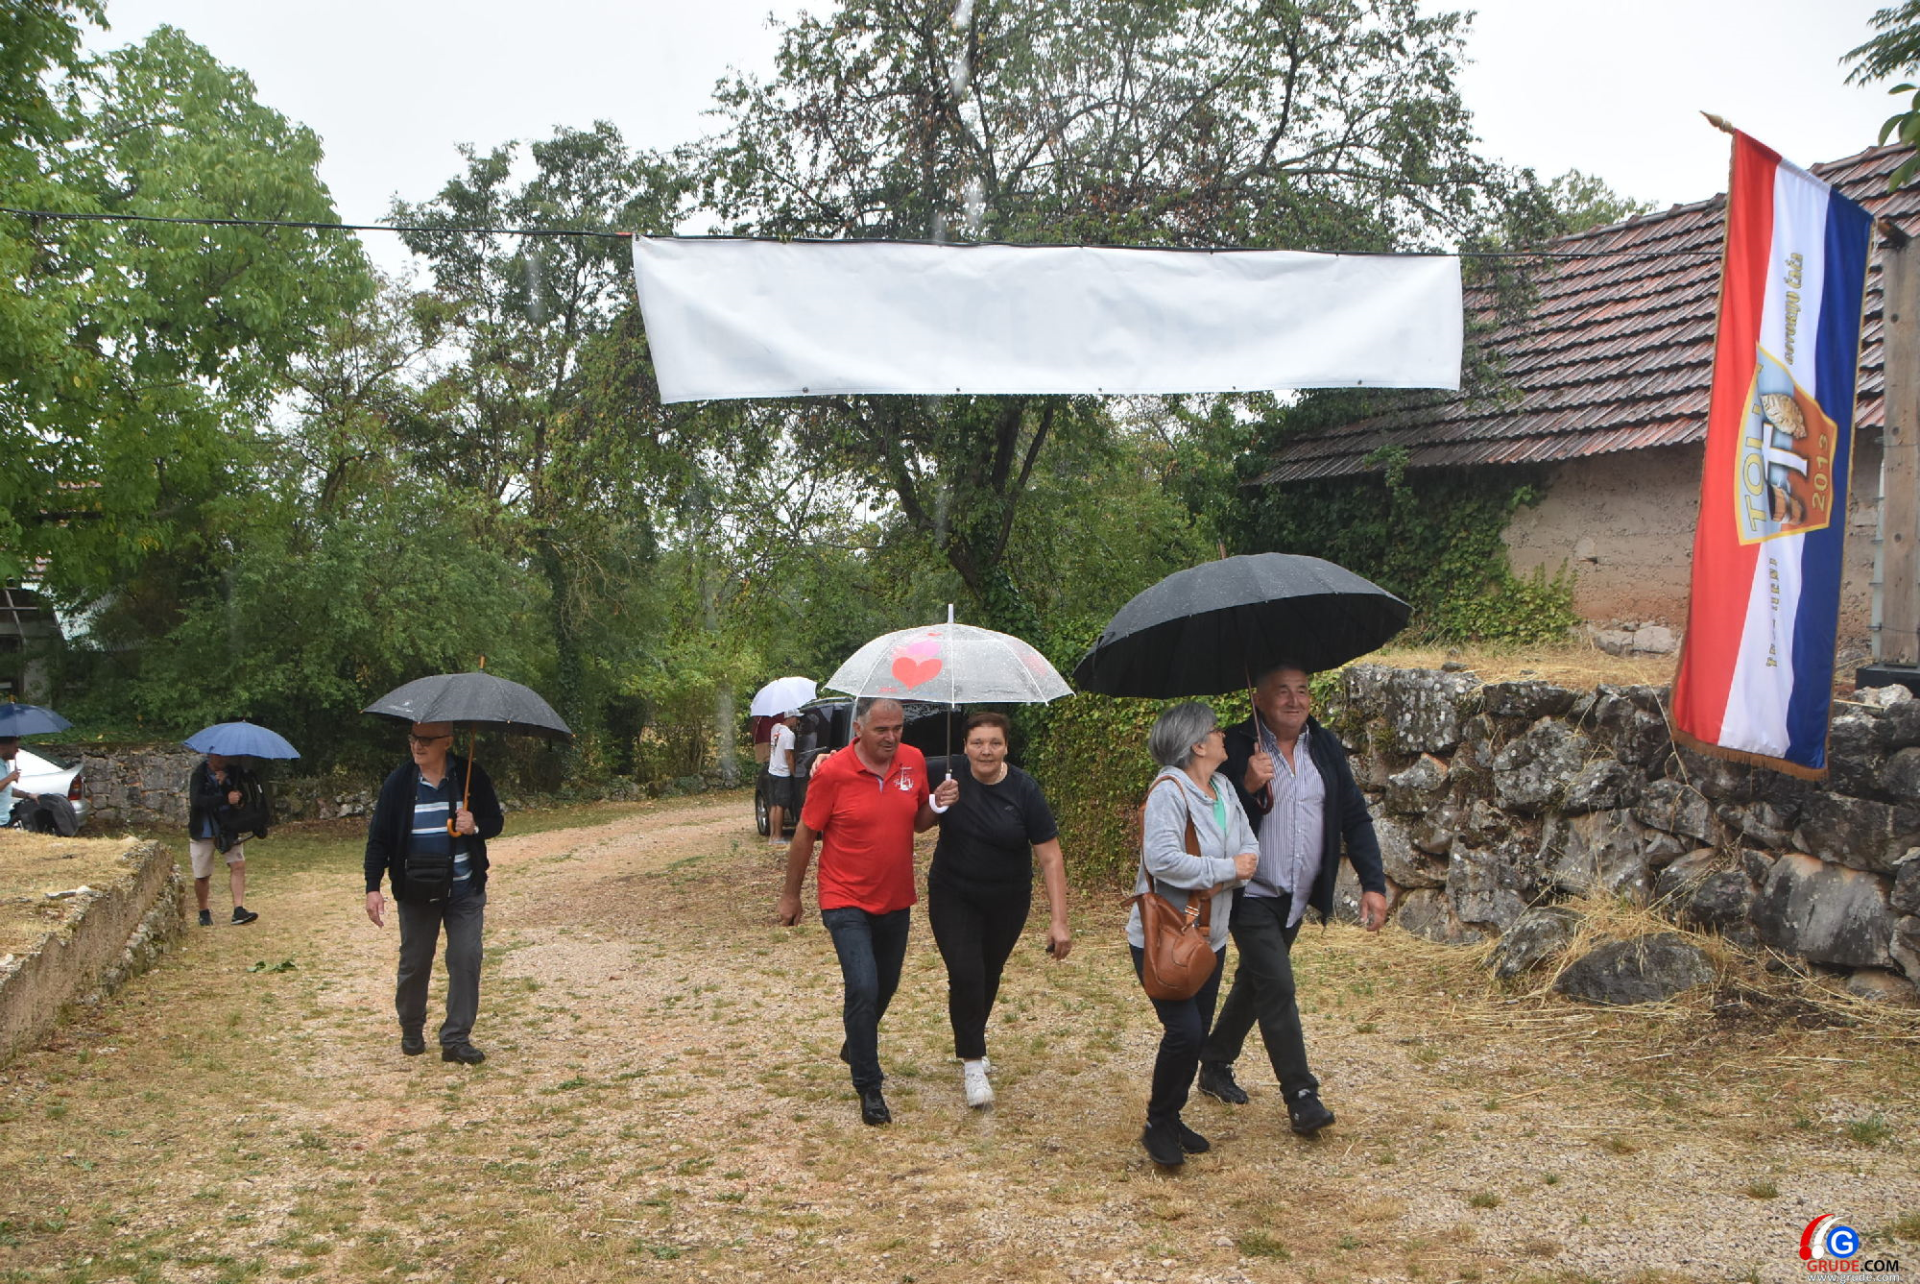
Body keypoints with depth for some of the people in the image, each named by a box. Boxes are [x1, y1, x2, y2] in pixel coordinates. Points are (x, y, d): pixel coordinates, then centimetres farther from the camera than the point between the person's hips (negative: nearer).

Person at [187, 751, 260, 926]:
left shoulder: (233, 771, -1)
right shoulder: (199, 773, -12)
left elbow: (242, 798, -4)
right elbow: (197, 800, -27)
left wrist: (226, 784, -20)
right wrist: (226, 799, -33)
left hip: (228, 828, 3)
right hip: (203, 831, -3)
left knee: (238, 865, -13)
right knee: (202, 876, 4)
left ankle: (239, 910, -15)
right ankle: (204, 911, 25)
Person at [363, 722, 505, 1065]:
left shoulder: (471, 778, -5)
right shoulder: (399, 782, -5)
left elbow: (495, 822, 5)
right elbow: (379, 838, 0)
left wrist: (476, 826, -18)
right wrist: (373, 888, -6)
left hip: (465, 891, 0)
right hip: (416, 892, 0)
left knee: (466, 962, -3)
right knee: (414, 964, 10)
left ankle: (456, 1039, 6)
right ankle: (411, 1030, 32)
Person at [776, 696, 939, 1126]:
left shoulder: (914, 761, -4)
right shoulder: (832, 772, -17)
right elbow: (805, 834, -7)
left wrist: (937, 805, -13)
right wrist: (790, 895, -1)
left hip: (896, 900, 5)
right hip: (846, 901, -5)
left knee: (885, 986, 19)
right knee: (863, 989, -15)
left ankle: (855, 1045, 48)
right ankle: (869, 1088, -1)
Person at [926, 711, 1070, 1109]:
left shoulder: (1025, 790, -17)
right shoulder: (950, 775, -14)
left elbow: (1050, 857, -15)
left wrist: (1059, 920, -20)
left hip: (1007, 903, 1)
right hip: (953, 897, -1)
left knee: (989, 976, 16)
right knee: (965, 974, -14)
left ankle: (972, 1043, 43)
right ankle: (972, 1063, 3)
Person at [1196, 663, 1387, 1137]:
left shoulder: (1326, 747, 3)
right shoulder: (1237, 748, -13)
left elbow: (1355, 817, 4)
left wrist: (1373, 883, -4)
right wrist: (1248, 786, -33)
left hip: (1297, 896, 6)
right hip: (1253, 895, -6)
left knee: (1254, 983, 17)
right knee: (1277, 987, -13)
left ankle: (1215, 1067, 34)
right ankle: (1300, 1094, -4)